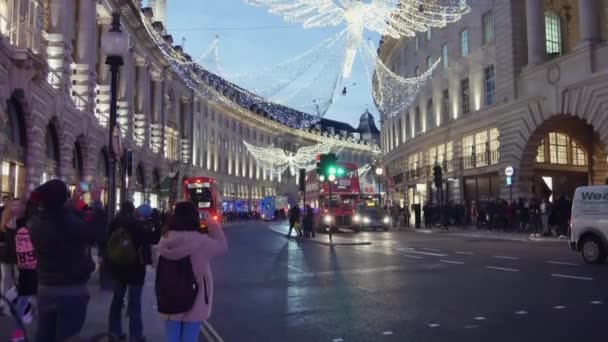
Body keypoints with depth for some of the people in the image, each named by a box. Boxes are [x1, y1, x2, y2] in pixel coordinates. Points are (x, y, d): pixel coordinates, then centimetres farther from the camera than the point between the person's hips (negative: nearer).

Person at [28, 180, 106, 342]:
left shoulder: (35, 221, -4)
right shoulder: (71, 222, -25)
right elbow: (98, 232, -12)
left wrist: (73, 202, 23)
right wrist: (97, 203, -4)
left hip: (45, 288, 6)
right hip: (72, 290, -6)